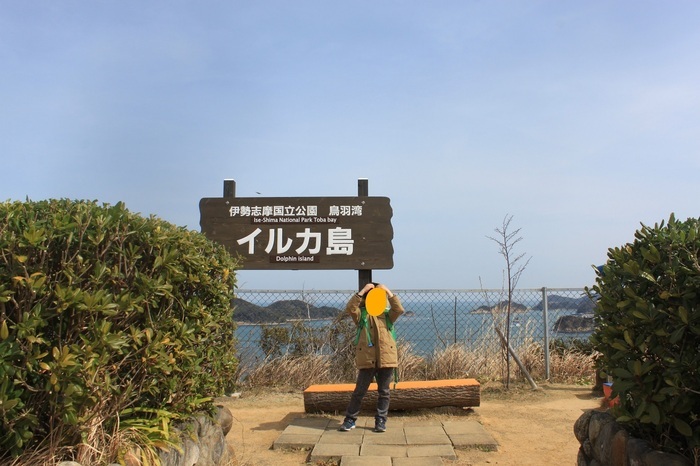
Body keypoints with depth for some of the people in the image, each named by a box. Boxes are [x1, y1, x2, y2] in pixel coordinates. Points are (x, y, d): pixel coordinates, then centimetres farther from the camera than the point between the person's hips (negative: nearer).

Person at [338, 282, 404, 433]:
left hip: (386, 358, 2)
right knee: (359, 391, 4)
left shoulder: (387, 315, 13)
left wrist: (388, 292, -6)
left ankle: (381, 421, 20)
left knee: (383, 392, 9)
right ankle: (350, 420, 15)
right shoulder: (361, 314, 7)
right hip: (366, 359, -2)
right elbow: (350, 308, -13)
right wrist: (362, 291, -13)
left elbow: (399, 309, -6)